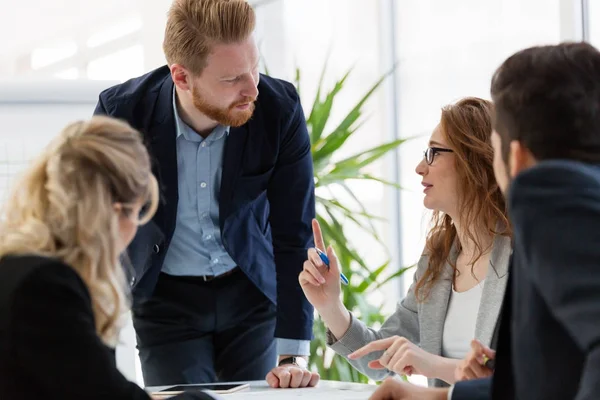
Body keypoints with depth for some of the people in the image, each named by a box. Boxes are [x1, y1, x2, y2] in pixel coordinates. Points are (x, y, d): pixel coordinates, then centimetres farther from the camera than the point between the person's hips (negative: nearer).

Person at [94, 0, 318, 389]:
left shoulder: (280, 111, -21)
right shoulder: (121, 112, -21)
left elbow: (294, 236, -17)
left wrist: (293, 357, -21)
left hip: (254, 290, 1)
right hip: (167, 298, -1)